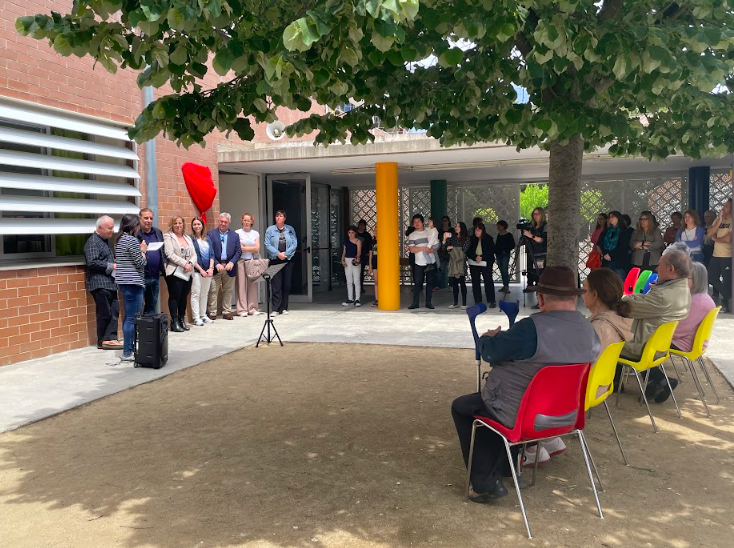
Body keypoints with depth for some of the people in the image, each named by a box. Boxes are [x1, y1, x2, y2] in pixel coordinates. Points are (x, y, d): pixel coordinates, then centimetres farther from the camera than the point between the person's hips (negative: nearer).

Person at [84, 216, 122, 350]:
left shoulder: (105, 240, 19)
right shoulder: (93, 242, -10)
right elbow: (92, 263, -21)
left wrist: (114, 265, 12)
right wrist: (111, 266, -17)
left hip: (109, 282, 9)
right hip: (100, 283, -9)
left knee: (114, 310, 4)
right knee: (105, 313, -3)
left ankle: (110, 338, 7)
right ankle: (103, 341, 7)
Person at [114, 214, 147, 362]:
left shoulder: (119, 240, 14)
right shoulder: (132, 240, -14)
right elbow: (141, 263, -13)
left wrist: (139, 250, 15)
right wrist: (142, 250, 3)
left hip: (123, 281, 10)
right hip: (132, 282, -10)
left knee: (128, 316, 15)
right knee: (133, 318, -6)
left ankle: (128, 348, 22)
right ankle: (128, 352, -4)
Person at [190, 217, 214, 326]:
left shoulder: (207, 238, 13)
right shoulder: (191, 239, -3)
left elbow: (212, 254, 11)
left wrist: (211, 268, -3)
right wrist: (201, 269, -12)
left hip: (208, 271, 5)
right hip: (196, 271, -5)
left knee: (205, 294, 10)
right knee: (195, 294, -4)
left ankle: (203, 315, 18)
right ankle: (196, 318, -2)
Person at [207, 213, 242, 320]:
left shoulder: (235, 235, 9)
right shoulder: (211, 234, 2)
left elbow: (238, 251, 5)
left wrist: (232, 262, -10)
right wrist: (216, 264, -14)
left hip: (229, 267, 2)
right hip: (215, 266, -2)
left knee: (228, 291, 8)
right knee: (213, 291, -1)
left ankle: (227, 312, 17)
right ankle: (212, 313, 6)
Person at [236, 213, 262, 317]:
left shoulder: (256, 233, 15)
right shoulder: (237, 233, 6)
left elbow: (257, 249, 4)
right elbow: (239, 248, -4)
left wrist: (245, 248, -2)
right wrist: (252, 248, -2)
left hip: (253, 261, 3)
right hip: (241, 261, -3)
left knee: (253, 285, 1)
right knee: (241, 285, -5)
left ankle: (252, 308, 6)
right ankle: (242, 310, -4)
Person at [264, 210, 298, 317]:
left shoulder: (290, 229, 9)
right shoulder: (270, 230, 6)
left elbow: (294, 244, 2)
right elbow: (267, 245, -2)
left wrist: (285, 253, -10)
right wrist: (278, 253, -13)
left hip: (287, 260, 2)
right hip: (275, 260, -2)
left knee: (286, 285, 4)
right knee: (276, 285, -6)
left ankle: (284, 308, 13)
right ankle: (275, 309, -4)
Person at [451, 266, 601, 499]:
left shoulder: (531, 327, -30)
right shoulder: (589, 330, -6)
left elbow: (490, 351, -18)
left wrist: (488, 337, 6)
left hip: (520, 415, -7)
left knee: (461, 407, 16)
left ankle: (484, 481, 14)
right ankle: (501, 470, 36)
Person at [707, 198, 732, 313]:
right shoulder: (718, 219, 10)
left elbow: (728, 239, -19)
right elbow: (710, 234, 0)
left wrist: (715, 239, -2)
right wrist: (719, 220, -7)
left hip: (728, 257, -7)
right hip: (716, 255, 7)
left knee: (727, 282, 2)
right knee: (711, 278, 13)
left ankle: (727, 304, 18)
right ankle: (727, 296, 31)